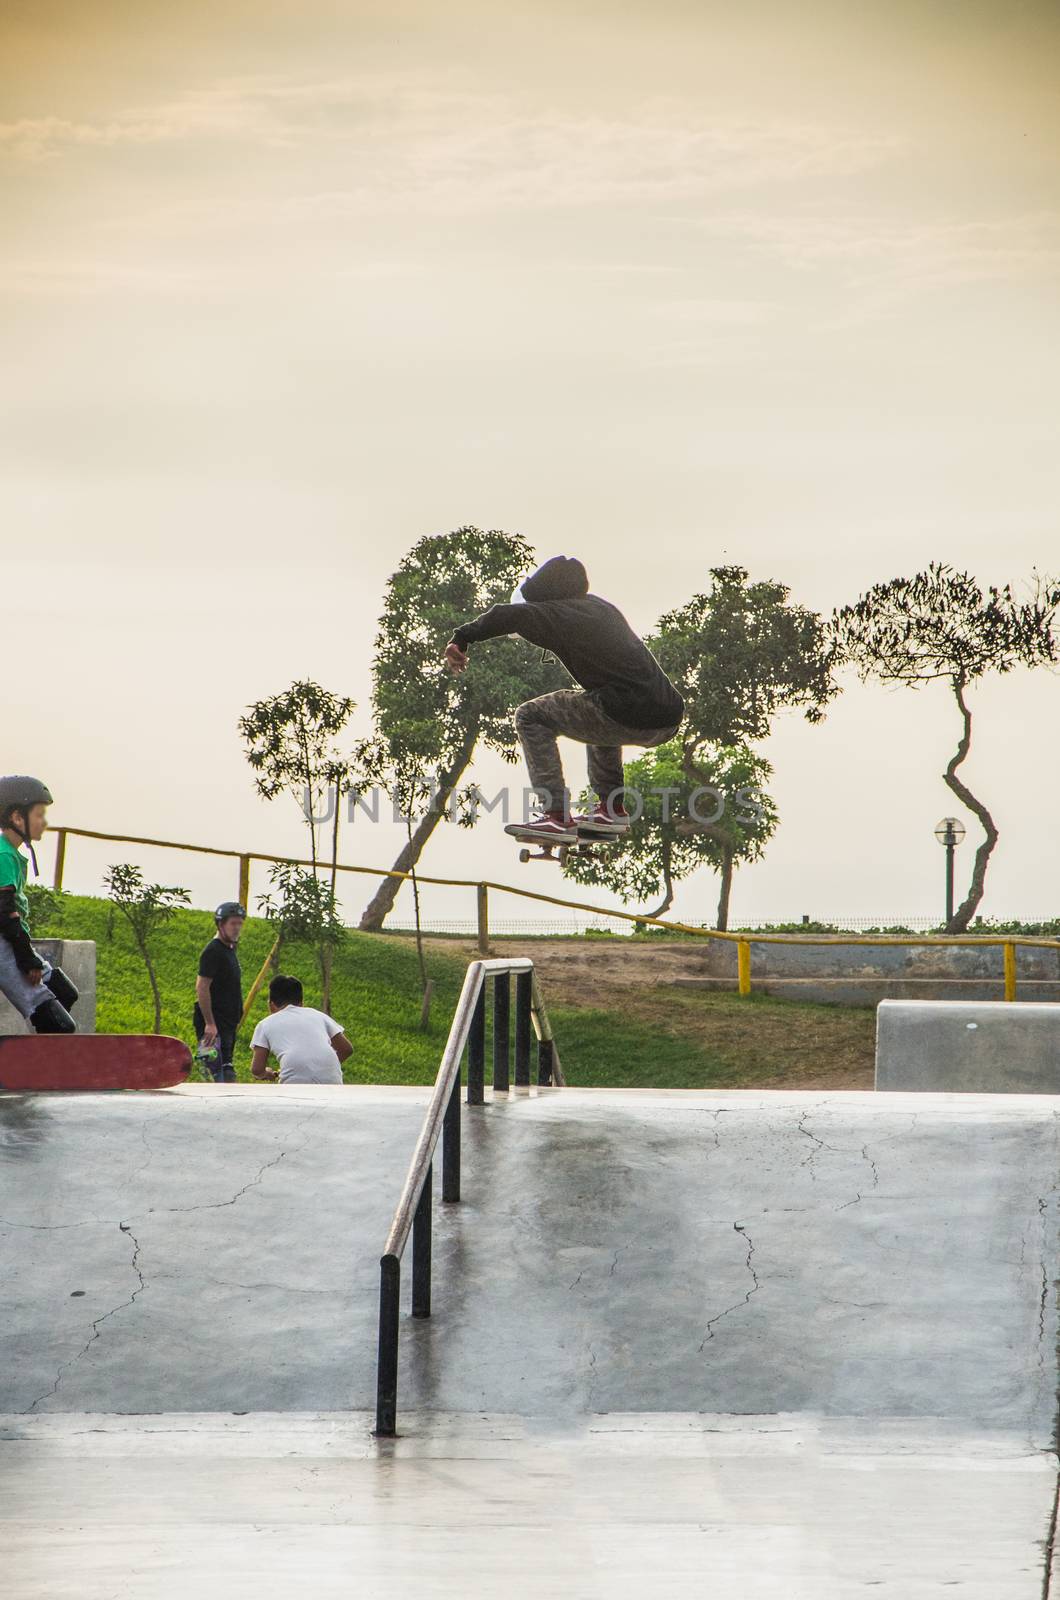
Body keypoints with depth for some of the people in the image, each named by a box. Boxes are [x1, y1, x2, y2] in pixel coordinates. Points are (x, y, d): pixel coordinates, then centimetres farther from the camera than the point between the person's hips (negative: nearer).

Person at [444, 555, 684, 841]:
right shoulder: (602, 607, 24)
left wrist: (461, 638, -13)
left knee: (531, 717, 2)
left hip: (630, 718, -8)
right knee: (598, 717, 40)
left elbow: (509, 615, -16)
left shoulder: (562, 613, -1)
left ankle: (557, 817, -7)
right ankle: (612, 809, 33)